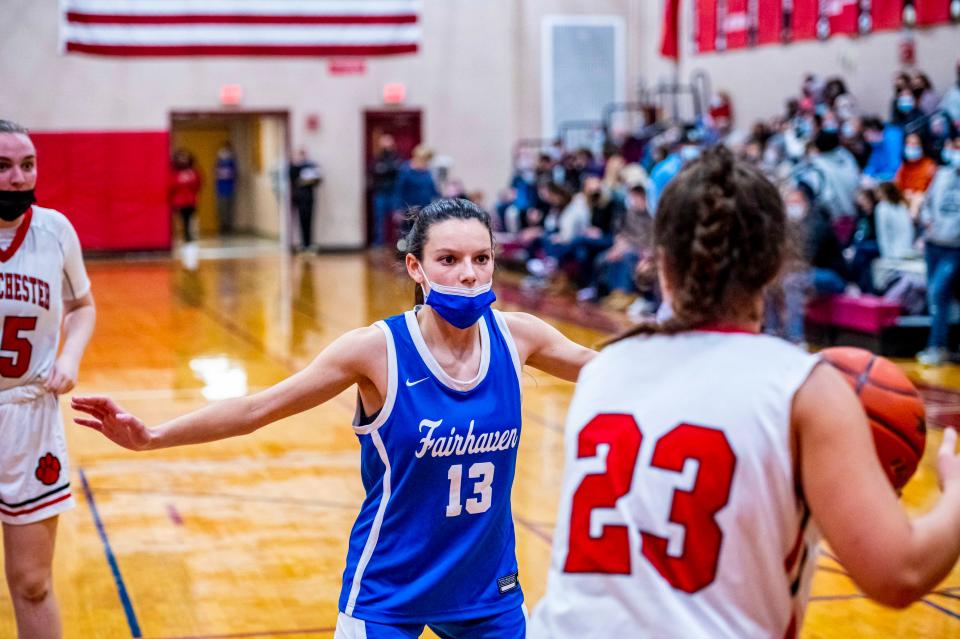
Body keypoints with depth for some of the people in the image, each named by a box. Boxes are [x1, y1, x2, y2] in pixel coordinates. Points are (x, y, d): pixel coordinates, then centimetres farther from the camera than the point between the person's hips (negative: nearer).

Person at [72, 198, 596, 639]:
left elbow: (596, 364, 11)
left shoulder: (516, 337, -7)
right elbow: (258, 408, -13)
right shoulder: (378, 350, -16)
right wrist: (150, 437, -19)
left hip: (491, 591, 4)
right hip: (388, 595, -3)